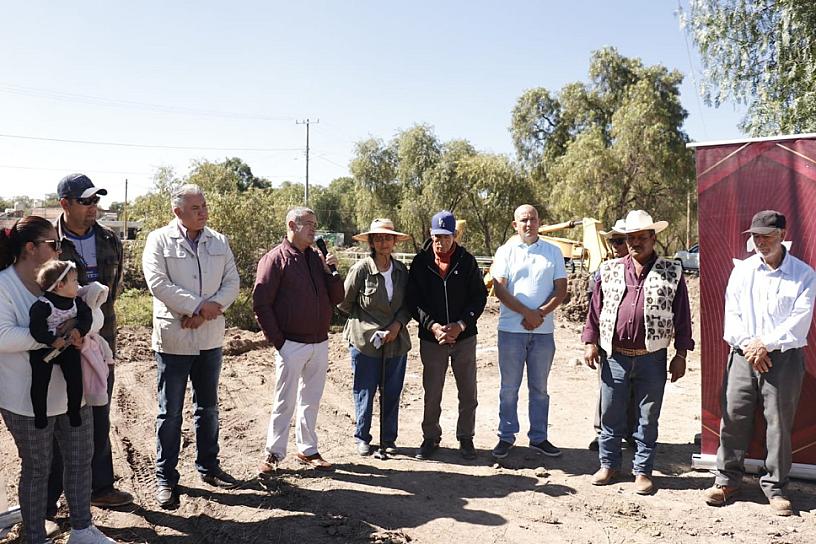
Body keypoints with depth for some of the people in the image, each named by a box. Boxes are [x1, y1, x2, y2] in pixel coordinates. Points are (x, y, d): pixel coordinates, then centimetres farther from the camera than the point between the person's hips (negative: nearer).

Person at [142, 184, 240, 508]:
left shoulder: (219, 241, 6)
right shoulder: (159, 240, -7)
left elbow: (232, 282, 1)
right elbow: (158, 283, -18)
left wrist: (213, 305, -16)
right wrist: (198, 306, -18)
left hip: (210, 338, 5)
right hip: (174, 338, -4)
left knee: (208, 407, 17)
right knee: (170, 412, 6)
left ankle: (208, 467, 33)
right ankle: (165, 478, 20)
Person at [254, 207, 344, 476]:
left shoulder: (318, 258, 10)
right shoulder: (275, 258, -8)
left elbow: (336, 298, 10)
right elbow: (260, 304, -10)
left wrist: (330, 271, -6)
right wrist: (277, 340, -12)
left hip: (320, 343, 6)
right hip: (292, 344, -6)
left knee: (311, 401, 15)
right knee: (285, 403, 3)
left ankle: (307, 450, 27)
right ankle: (273, 454, 17)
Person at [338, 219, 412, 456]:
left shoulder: (402, 270, 3)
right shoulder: (361, 269, -9)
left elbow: (408, 304, 9)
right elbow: (344, 303, -2)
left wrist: (397, 324, -7)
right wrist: (364, 322, 1)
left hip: (396, 342, 4)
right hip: (365, 340, -3)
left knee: (392, 393, 11)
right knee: (365, 392, 7)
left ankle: (388, 439, 26)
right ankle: (362, 438, 24)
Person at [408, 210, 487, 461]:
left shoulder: (467, 261, -1)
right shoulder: (420, 262, -1)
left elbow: (479, 296, 0)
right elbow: (414, 300, -3)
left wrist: (460, 326, -12)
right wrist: (433, 326, -17)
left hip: (464, 337, 1)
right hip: (432, 338, 0)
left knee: (468, 392, 8)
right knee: (432, 393, 8)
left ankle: (466, 438, 24)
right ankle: (431, 437, 25)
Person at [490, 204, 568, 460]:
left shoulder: (553, 252, 8)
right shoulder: (506, 251, 3)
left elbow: (561, 289, 3)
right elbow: (499, 289, -6)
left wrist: (541, 313, -12)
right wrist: (527, 313, -14)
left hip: (543, 331, 2)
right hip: (511, 329, -1)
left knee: (539, 388, 11)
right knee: (509, 387, 6)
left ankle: (539, 437, 22)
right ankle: (506, 437, 18)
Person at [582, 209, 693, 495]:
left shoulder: (672, 272, 2)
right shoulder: (610, 270, 7)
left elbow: (682, 316, 3)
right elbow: (596, 308, 9)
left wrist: (681, 355, 0)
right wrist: (590, 343, 3)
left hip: (652, 357, -1)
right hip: (614, 356, 2)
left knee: (648, 418, 8)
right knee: (610, 414, 10)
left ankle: (642, 471, 22)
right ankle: (609, 465, 25)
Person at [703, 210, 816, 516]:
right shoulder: (742, 270, 9)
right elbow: (732, 314, 3)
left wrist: (765, 344, -13)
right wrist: (749, 346, -9)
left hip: (784, 357, -2)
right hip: (743, 355, 2)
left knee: (779, 422, 4)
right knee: (733, 418, 3)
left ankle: (775, 487, 19)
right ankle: (727, 480, 16)